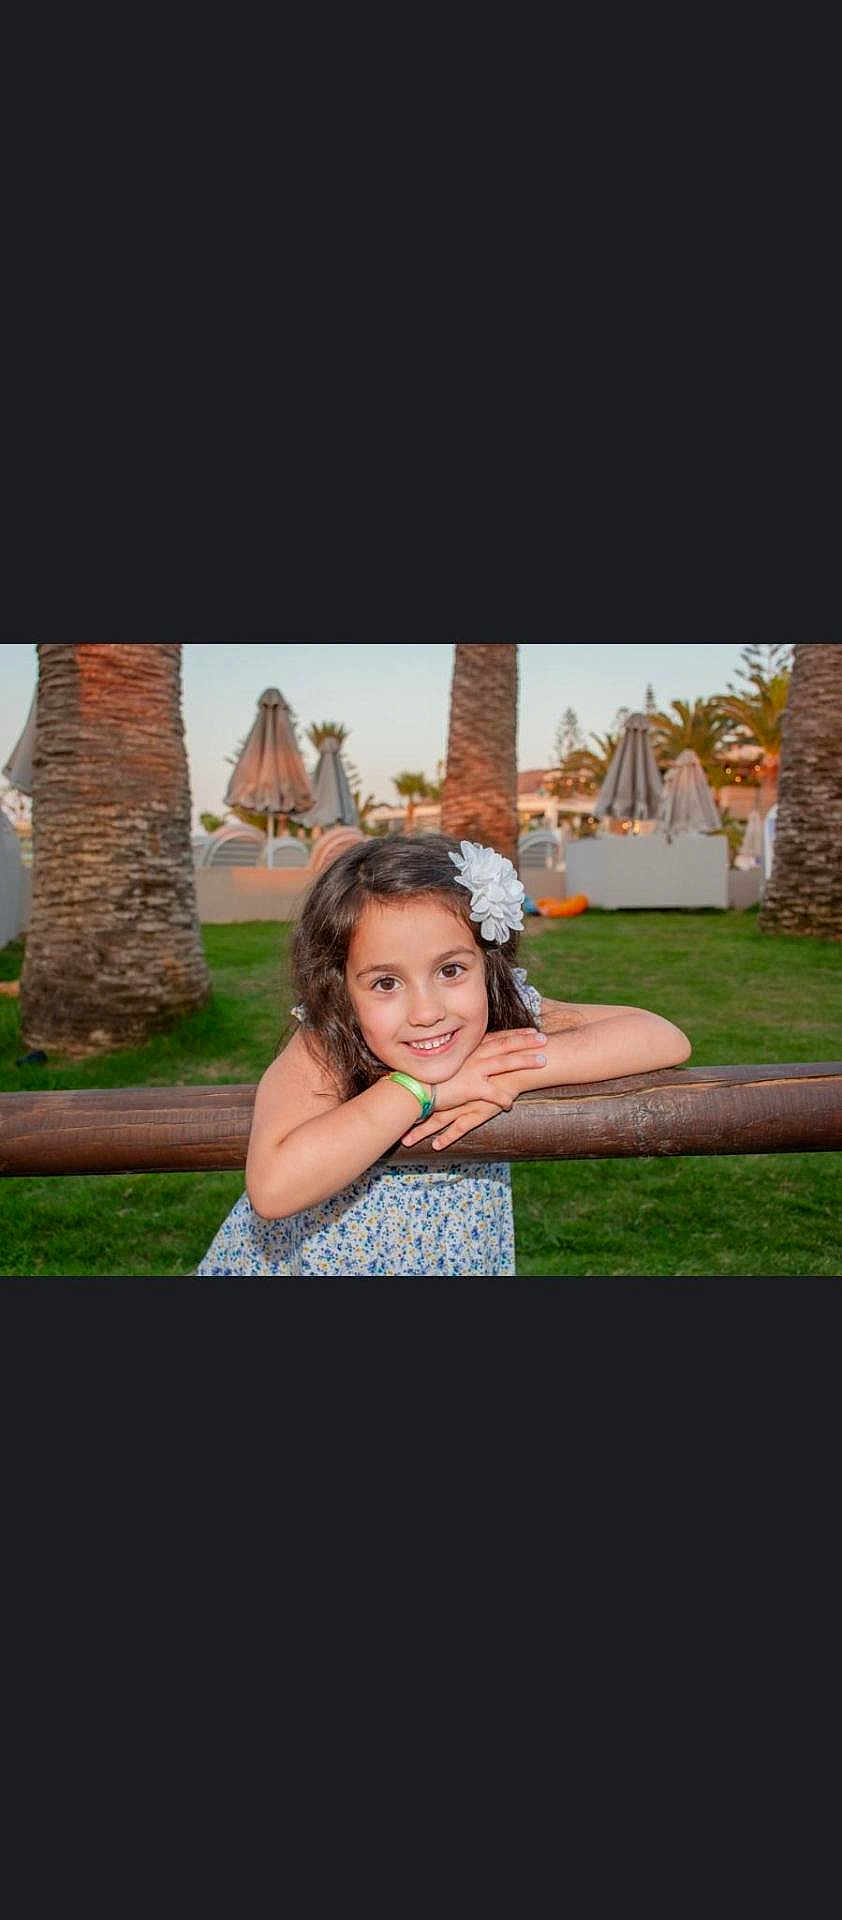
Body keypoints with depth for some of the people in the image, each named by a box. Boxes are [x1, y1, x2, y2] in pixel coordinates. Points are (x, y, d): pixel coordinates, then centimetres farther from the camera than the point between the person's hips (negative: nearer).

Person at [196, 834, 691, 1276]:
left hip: (458, 1259, 3)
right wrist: (420, 1088, -35)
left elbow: (666, 1039, -20)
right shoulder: (321, 1054, -25)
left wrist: (518, 1073, -30)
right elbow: (274, 1188, -39)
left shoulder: (508, 1018, -16)